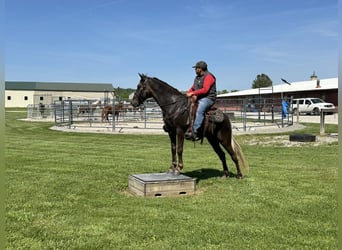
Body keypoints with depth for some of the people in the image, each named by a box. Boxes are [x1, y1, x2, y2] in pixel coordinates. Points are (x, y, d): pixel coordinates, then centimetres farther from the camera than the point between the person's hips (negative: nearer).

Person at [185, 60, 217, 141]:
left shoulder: (208, 77, -8)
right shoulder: (197, 78, 21)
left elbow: (205, 89, -20)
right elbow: (193, 88, 23)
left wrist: (193, 93, -21)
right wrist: (189, 93, 0)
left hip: (207, 98, -10)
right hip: (197, 98, 10)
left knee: (200, 110, -35)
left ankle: (195, 132, -43)